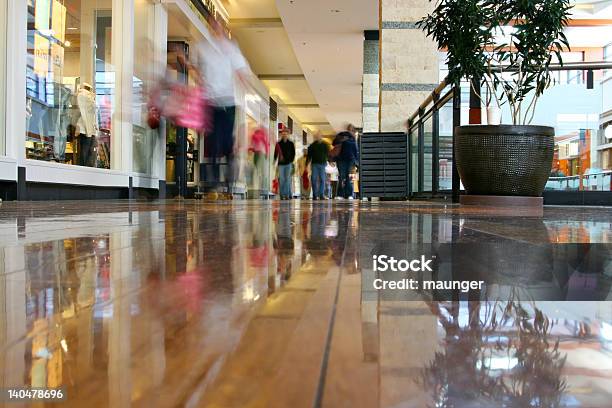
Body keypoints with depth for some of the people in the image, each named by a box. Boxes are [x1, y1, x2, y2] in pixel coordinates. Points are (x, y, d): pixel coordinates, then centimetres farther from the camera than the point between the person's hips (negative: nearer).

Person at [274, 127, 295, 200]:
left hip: (288, 163, 0)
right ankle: (282, 195, 2)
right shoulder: (278, 143, 8)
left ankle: (287, 194, -4)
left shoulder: (291, 144, 8)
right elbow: (276, 153, 8)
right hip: (281, 164, 1)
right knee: (281, 179, -1)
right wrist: (274, 160, -2)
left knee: (287, 179, -5)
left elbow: (293, 153, 7)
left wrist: (291, 161, -3)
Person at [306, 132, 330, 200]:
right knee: (314, 179, -4)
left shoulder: (325, 145, 9)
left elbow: (328, 154, 8)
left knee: (322, 180, -2)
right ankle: (315, 195, -1)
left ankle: (321, 195, 1)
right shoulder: (312, 146, 10)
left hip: (322, 164, 0)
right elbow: (309, 155, 10)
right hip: (314, 164, 0)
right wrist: (307, 164, 4)